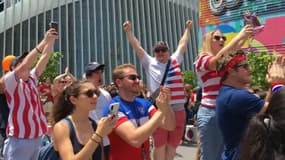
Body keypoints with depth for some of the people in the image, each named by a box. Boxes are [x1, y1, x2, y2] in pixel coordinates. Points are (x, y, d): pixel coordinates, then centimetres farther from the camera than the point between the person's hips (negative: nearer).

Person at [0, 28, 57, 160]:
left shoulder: (32, 78, 8)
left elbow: (44, 58, 4)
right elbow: (24, 65, -24)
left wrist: (51, 40, -5)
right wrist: (44, 41, -23)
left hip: (37, 136, 6)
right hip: (19, 139, -6)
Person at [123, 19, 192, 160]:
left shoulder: (175, 60, 14)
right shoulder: (150, 63, 6)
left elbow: (182, 44, 26)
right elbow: (137, 47, 6)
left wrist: (187, 29, 37)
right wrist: (129, 31, 4)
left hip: (178, 110, 4)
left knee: (173, 145, 15)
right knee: (159, 145, 6)